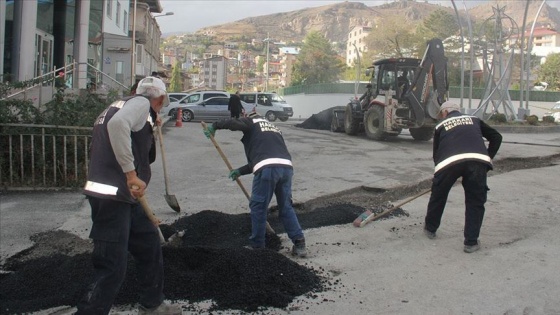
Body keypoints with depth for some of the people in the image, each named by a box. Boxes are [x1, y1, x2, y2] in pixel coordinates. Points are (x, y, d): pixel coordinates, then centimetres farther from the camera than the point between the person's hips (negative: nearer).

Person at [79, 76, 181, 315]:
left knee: (149, 245, 21)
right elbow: (118, 124, -28)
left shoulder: (121, 105, 23)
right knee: (111, 269, -9)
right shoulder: (141, 103, -6)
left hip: (123, 195, 10)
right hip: (111, 196, -10)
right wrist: (131, 173, -26)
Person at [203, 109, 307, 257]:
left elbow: (234, 123, -5)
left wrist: (215, 126, 12)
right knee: (286, 207, 17)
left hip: (268, 168, -6)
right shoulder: (273, 128, 37)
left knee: (258, 206, 9)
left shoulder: (251, 122, 17)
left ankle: (257, 245, 18)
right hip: (286, 167, 6)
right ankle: (299, 244, 11)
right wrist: (240, 171, 38)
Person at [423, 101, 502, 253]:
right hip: (478, 160, 1)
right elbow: (496, 137, 28)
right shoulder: (474, 120, 32)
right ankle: (471, 242, 10)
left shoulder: (441, 126, 28)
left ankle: (430, 228, 39)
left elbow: (436, 153, 27)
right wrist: (488, 158, 28)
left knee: (438, 195, 22)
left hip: (449, 161, 0)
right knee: (475, 201, 13)